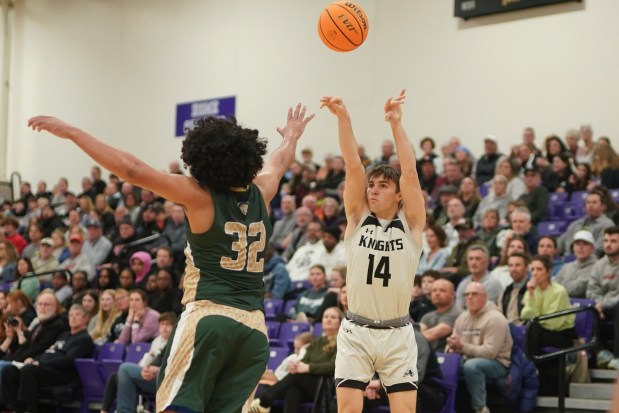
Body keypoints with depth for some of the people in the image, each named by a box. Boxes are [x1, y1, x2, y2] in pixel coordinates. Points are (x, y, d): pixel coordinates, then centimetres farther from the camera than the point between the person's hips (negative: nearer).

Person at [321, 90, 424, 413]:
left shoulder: (410, 223, 0)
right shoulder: (358, 219, 3)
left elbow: (410, 172, -12)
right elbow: (353, 167, -7)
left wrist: (396, 123, -19)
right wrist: (343, 118, -16)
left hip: (397, 334, -1)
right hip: (356, 331, 1)